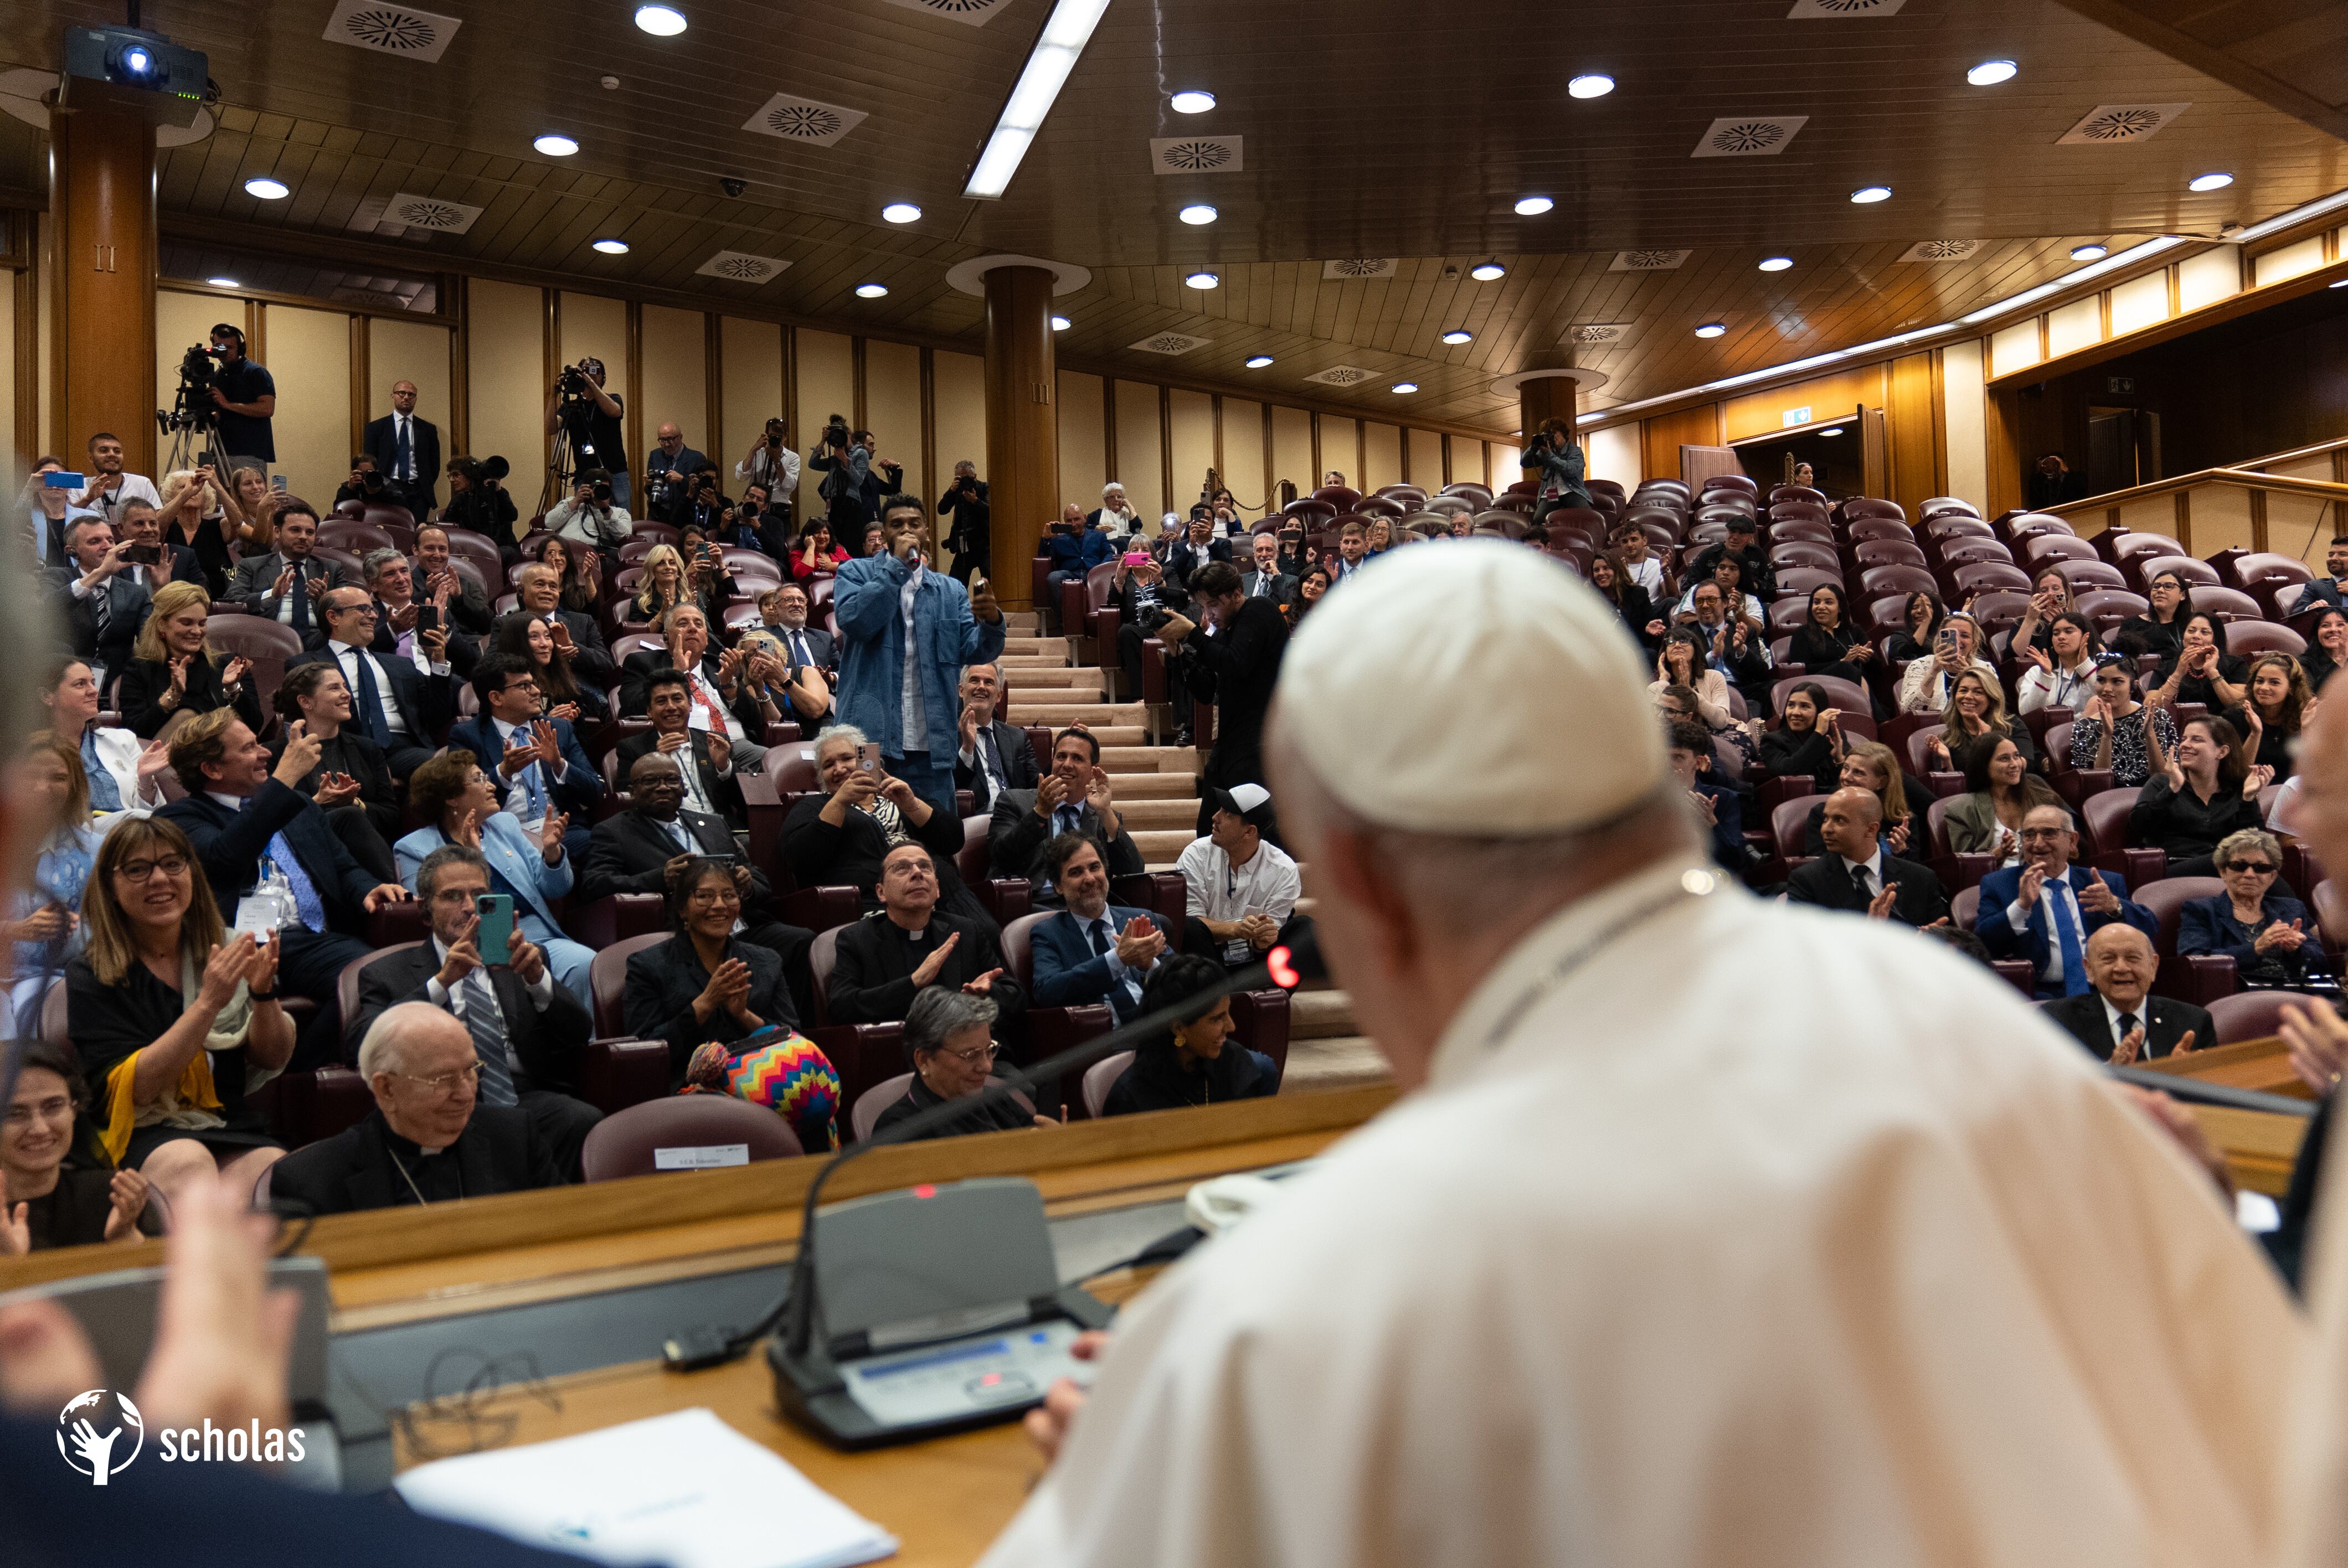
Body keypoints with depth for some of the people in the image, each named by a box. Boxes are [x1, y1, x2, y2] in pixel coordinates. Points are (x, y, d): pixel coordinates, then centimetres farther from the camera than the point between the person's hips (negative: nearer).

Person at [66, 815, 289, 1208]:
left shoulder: (225, 951, 11)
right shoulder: (90, 976, 1)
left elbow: (272, 1061, 9)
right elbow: (133, 1087, -11)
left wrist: (263, 993, -11)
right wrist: (208, 1003, -21)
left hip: (235, 1129, 2)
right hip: (143, 1140, -2)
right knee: (188, 1162, -38)